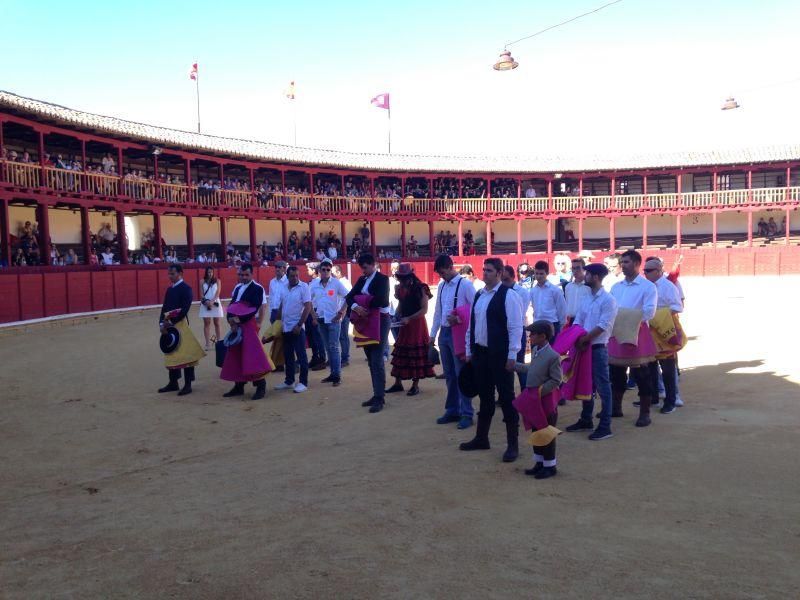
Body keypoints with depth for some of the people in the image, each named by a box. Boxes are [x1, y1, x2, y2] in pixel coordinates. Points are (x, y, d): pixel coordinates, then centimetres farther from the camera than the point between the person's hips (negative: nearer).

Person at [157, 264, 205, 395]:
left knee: (185, 354, -5)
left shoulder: (186, 288, -7)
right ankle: (173, 383, 22)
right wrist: (162, 323, -1)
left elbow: (185, 309, -16)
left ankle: (188, 385, -2)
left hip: (180, 324, -8)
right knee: (171, 354, 13)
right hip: (168, 325, 8)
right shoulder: (169, 289, 16)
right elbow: (165, 307, 13)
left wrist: (172, 322, -18)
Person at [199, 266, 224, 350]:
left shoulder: (217, 281, 4)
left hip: (215, 304, 0)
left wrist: (212, 301, -19)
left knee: (217, 324, 3)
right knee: (206, 324, 2)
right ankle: (207, 344, 4)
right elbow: (202, 294, 1)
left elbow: (217, 293, -4)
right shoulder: (203, 282, 5)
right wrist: (206, 302, -16)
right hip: (205, 305, 0)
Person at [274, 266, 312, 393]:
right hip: (286, 327, 6)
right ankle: (289, 381, 22)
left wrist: (299, 325, -16)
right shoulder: (284, 287, 8)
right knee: (288, 355, 13)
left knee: (301, 355, -1)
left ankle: (303, 382, 4)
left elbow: (308, 307, -13)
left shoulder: (303, 287, -9)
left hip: (297, 328, -6)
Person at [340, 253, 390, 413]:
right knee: (371, 360, 10)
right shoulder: (362, 280, 12)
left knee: (377, 360, -11)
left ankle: (379, 398, -9)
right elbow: (350, 296, 1)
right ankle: (377, 394, 17)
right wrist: (356, 307, -21)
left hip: (380, 321, -7)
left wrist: (364, 306, -13)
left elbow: (380, 299, -24)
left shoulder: (382, 279, -8)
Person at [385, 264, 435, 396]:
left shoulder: (420, 288, -13)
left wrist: (409, 318, -23)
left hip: (417, 324, -6)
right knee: (401, 353, 8)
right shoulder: (401, 288, 6)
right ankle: (398, 383, 16)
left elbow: (424, 309, -16)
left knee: (416, 354, -1)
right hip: (404, 324, 6)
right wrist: (397, 316, -3)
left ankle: (415, 385, 6)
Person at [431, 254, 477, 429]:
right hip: (444, 333, 7)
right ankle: (452, 411, 24)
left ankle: (466, 414, 4)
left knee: (462, 374, -3)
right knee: (449, 375, 14)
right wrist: (433, 334, 15)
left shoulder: (465, 285, -11)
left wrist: (458, 319, -20)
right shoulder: (441, 286, 11)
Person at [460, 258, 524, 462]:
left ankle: (513, 444, 9)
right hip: (480, 353, 7)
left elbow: (515, 327, -14)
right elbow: (472, 325, 17)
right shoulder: (478, 296, 12)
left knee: (506, 398, 0)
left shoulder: (508, 295, -11)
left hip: (500, 355, -7)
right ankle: (481, 438, 28)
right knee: (484, 396, 17)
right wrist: (469, 351, 15)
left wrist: (512, 355, -16)